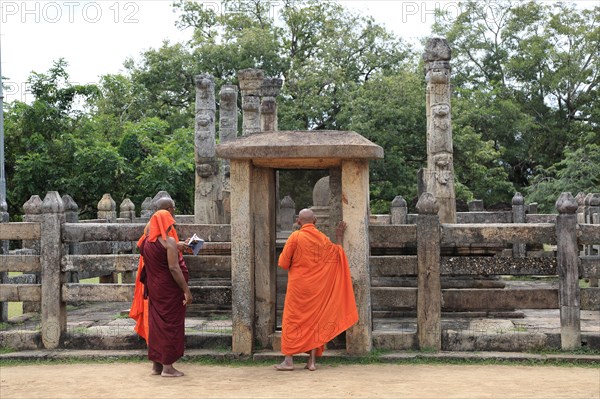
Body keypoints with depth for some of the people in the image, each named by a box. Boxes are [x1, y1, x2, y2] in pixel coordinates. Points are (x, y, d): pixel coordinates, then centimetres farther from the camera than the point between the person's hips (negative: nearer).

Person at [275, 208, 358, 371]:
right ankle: (312, 361, 8)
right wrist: (339, 236, 25)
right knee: (314, 320, 10)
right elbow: (337, 254, 16)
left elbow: (283, 262, -9)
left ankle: (289, 360, 2)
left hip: (298, 285, -4)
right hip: (316, 287, 4)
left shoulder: (296, 237, -11)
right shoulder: (323, 238, 2)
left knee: (292, 321, 4)